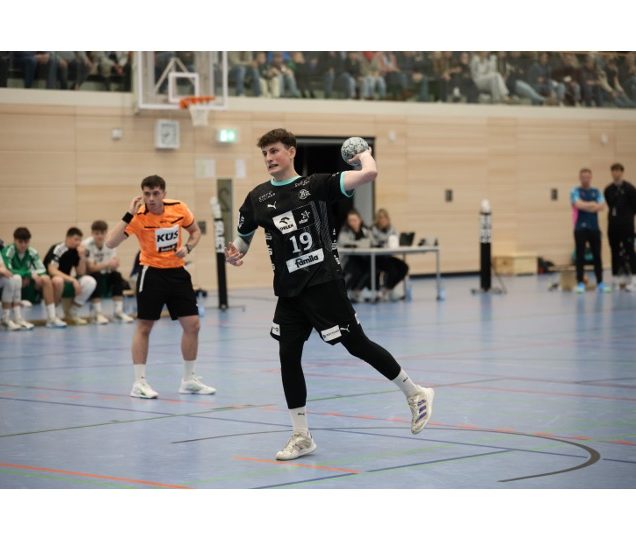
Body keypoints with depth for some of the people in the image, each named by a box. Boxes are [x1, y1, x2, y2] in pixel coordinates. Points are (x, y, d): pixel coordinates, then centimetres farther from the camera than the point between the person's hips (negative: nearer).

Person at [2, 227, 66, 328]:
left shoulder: (32, 252, -3)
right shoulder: (8, 251, -17)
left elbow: (42, 270, -4)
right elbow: (8, 271, -30)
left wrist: (34, 274, -26)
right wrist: (30, 273, -30)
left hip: (27, 283, 5)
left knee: (46, 278, -17)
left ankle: (52, 318, -19)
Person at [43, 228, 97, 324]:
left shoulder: (76, 251, 4)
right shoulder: (57, 249, -17)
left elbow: (81, 273, 4)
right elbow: (52, 270, -28)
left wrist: (82, 257, -12)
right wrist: (72, 280, -32)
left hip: (66, 282, 7)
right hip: (51, 282, -7)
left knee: (90, 282, -11)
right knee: (58, 280, -41)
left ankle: (73, 313, -1)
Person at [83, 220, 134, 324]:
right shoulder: (86, 245, -21)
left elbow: (115, 265, -11)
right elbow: (91, 268, -28)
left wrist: (114, 263, -35)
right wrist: (108, 264, -38)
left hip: (104, 275, 5)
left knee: (117, 276, -20)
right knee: (97, 277, -34)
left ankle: (118, 311, -14)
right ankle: (98, 313, -29)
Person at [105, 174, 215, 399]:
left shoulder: (179, 208, -7)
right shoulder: (138, 217, -17)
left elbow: (195, 231, 12)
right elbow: (111, 243, -27)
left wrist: (187, 247, -9)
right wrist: (129, 215, -31)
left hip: (177, 271, 4)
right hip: (152, 273, -4)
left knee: (192, 325, 3)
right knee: (144, 327, -2)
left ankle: (189, 380, 17)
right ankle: (139, 382, 7)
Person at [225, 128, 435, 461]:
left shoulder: (315, 184, -6)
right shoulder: (257, 197, 8)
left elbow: (368, 174, -16)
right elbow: (243, 238, 19)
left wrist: (364, 154, 5)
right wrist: (234, 254, -2)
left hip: (323, 283, -5)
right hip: (289, 291, 5)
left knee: (356, 344, 0)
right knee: (288, 356, 2)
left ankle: (415, 394, 20)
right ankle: (301, 436, 13)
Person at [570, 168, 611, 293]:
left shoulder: (597, 192, 12)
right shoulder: (575, 191, 1)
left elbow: (601, 206, -3)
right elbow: (579, 205, -17)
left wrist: (586, 205, -12)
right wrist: (593, 204, -6)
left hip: (594, 228, 3)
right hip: (580, 228, -3)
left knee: (597, 256, 5)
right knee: (580, 256, -2)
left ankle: (600, 283, 10)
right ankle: (580, 283, 2)